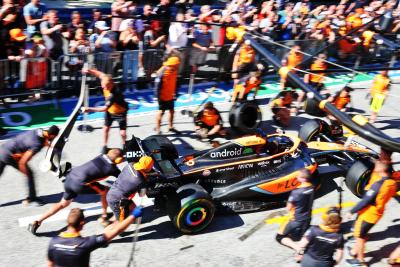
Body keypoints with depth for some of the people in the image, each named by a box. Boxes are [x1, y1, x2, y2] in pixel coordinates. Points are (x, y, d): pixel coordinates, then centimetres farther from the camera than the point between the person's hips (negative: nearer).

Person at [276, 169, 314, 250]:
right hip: (307, 219, 7)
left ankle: (297, 247, -15)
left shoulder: (296, 191, -28)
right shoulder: (312, 188, -7)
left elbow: (288, 208, -15)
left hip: (296, 220, -7)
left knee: (280, 237, 7)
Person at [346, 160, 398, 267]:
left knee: (360, 236, 10)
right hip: (378, 213, 8)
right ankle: (355, 251, 44)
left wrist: (352, 211, -16)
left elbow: (365, 201, -26)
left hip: (368, 214, -8)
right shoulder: (392, 183, -5)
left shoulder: (378, 185, -30)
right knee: (362, 234, 26)